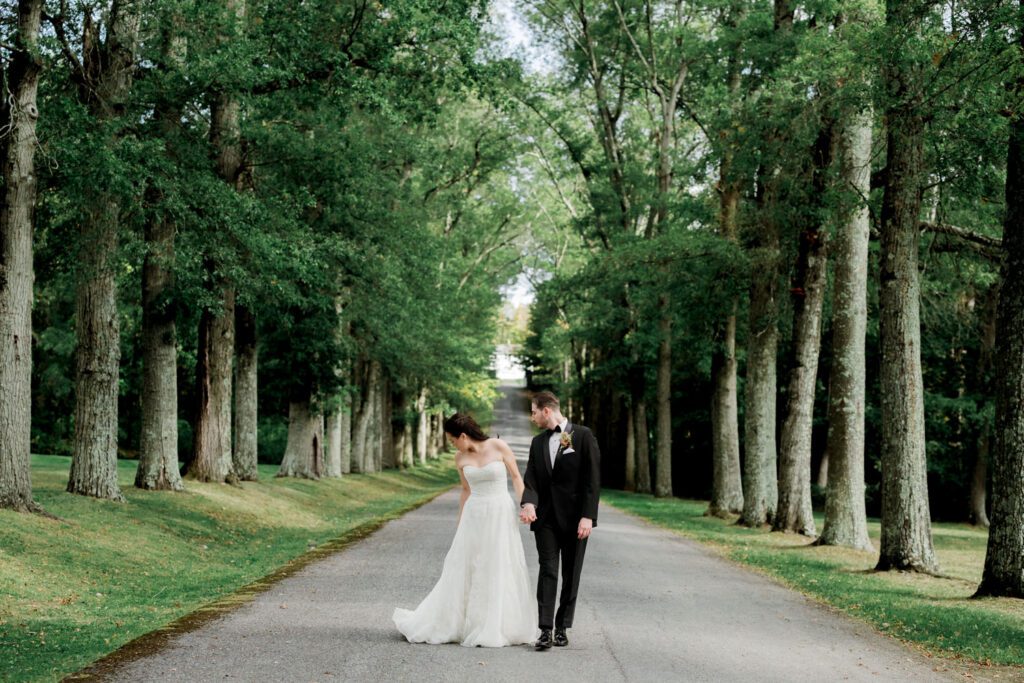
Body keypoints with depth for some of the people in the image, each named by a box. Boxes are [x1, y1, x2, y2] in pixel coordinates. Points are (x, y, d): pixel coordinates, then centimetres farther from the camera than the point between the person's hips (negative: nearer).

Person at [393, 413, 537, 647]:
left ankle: (499, 627, 13)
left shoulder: (499, 447, -8)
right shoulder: (460, 459, 4)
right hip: (474, 516, 3)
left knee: (501, 571, 2)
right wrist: (459, 525, 16)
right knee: (463, 570, 4)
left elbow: (516, 477, -1)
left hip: (501, 515, -3)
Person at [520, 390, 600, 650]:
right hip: (545, 516, 3)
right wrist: (528, 503, -15)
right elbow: (531, 479, 6)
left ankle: (562, 628, 12)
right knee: (547, 571, -5)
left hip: (574, 518, -3)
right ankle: (545, 630, -9)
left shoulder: (583, 436, -4)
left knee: (571, 575, 4)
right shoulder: (538, 442, 12)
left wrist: (588, 516, -14)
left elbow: (592, 479, -7)